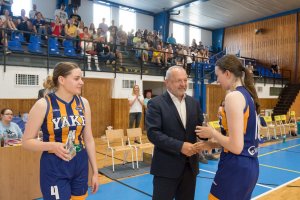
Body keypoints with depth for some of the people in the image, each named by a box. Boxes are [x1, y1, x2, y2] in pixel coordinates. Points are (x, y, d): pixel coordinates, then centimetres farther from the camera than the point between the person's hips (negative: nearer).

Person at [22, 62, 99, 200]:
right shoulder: (43, 105, -14)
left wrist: (95, 171, 5)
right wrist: (52, 146, -26)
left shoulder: (83, 103, -1)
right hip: (54, 169, -4)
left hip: (80, 166, 5)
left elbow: (88, 139, 4)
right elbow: (27, 141, -8)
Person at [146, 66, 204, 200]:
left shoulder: (194, 103, 8)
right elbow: (153, 133, -17)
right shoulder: (156, 103, -9)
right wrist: (180, 146, -23)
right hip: (166, 166, -5)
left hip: (190, 165, 6)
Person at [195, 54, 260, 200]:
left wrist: (212, 133, -8)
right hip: (250, 166, 9)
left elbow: (236, 147, -23)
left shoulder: (233, 96, -19)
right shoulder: (248, 94, 8)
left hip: (236, 167, -9)